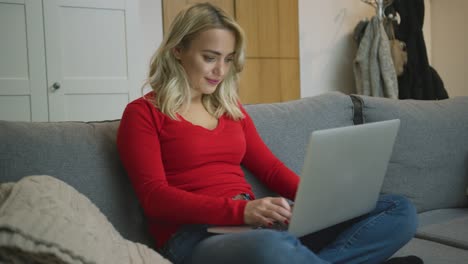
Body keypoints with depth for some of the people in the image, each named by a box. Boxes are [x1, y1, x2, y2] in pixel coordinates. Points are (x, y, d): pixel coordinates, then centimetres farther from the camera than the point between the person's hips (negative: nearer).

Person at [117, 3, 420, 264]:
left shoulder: (231, 107, 21)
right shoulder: (143, 114, 3)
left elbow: (270, 168, 18)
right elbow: (155, 197, -8)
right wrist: (241, 209, -23)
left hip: (256, 224, 7)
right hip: (195, 236, -6)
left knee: (400, 210, -10)